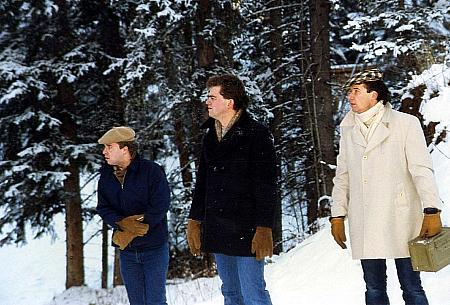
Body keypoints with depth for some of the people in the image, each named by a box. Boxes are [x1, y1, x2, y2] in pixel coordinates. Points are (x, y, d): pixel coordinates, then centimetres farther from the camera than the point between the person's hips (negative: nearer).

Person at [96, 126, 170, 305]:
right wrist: (122, 224, -19)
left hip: (154, 248, -5)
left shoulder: (151, 171, -11)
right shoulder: (106, 176, 5)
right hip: (127, 251, 5)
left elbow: (160, 206, -16)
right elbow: (103, 208, 2)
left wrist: (135, 229, -18)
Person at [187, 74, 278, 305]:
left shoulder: (257, 134, -9)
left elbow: (266, 185, -12)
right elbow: (202, 181, 20)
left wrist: (264, 228, -18)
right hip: (216, 229, 7)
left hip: (246, 230, -7)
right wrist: (194, 221, 15)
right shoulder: (210, 135, 14)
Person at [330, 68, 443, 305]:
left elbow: (421, 170, -7)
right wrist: (337, 215, 10)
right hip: (364, 225, 4)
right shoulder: (348, 131, 13)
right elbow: (342, 177, 16)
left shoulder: (405, 124, -1)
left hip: (401, 220, -4)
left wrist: (432, 211, -16)